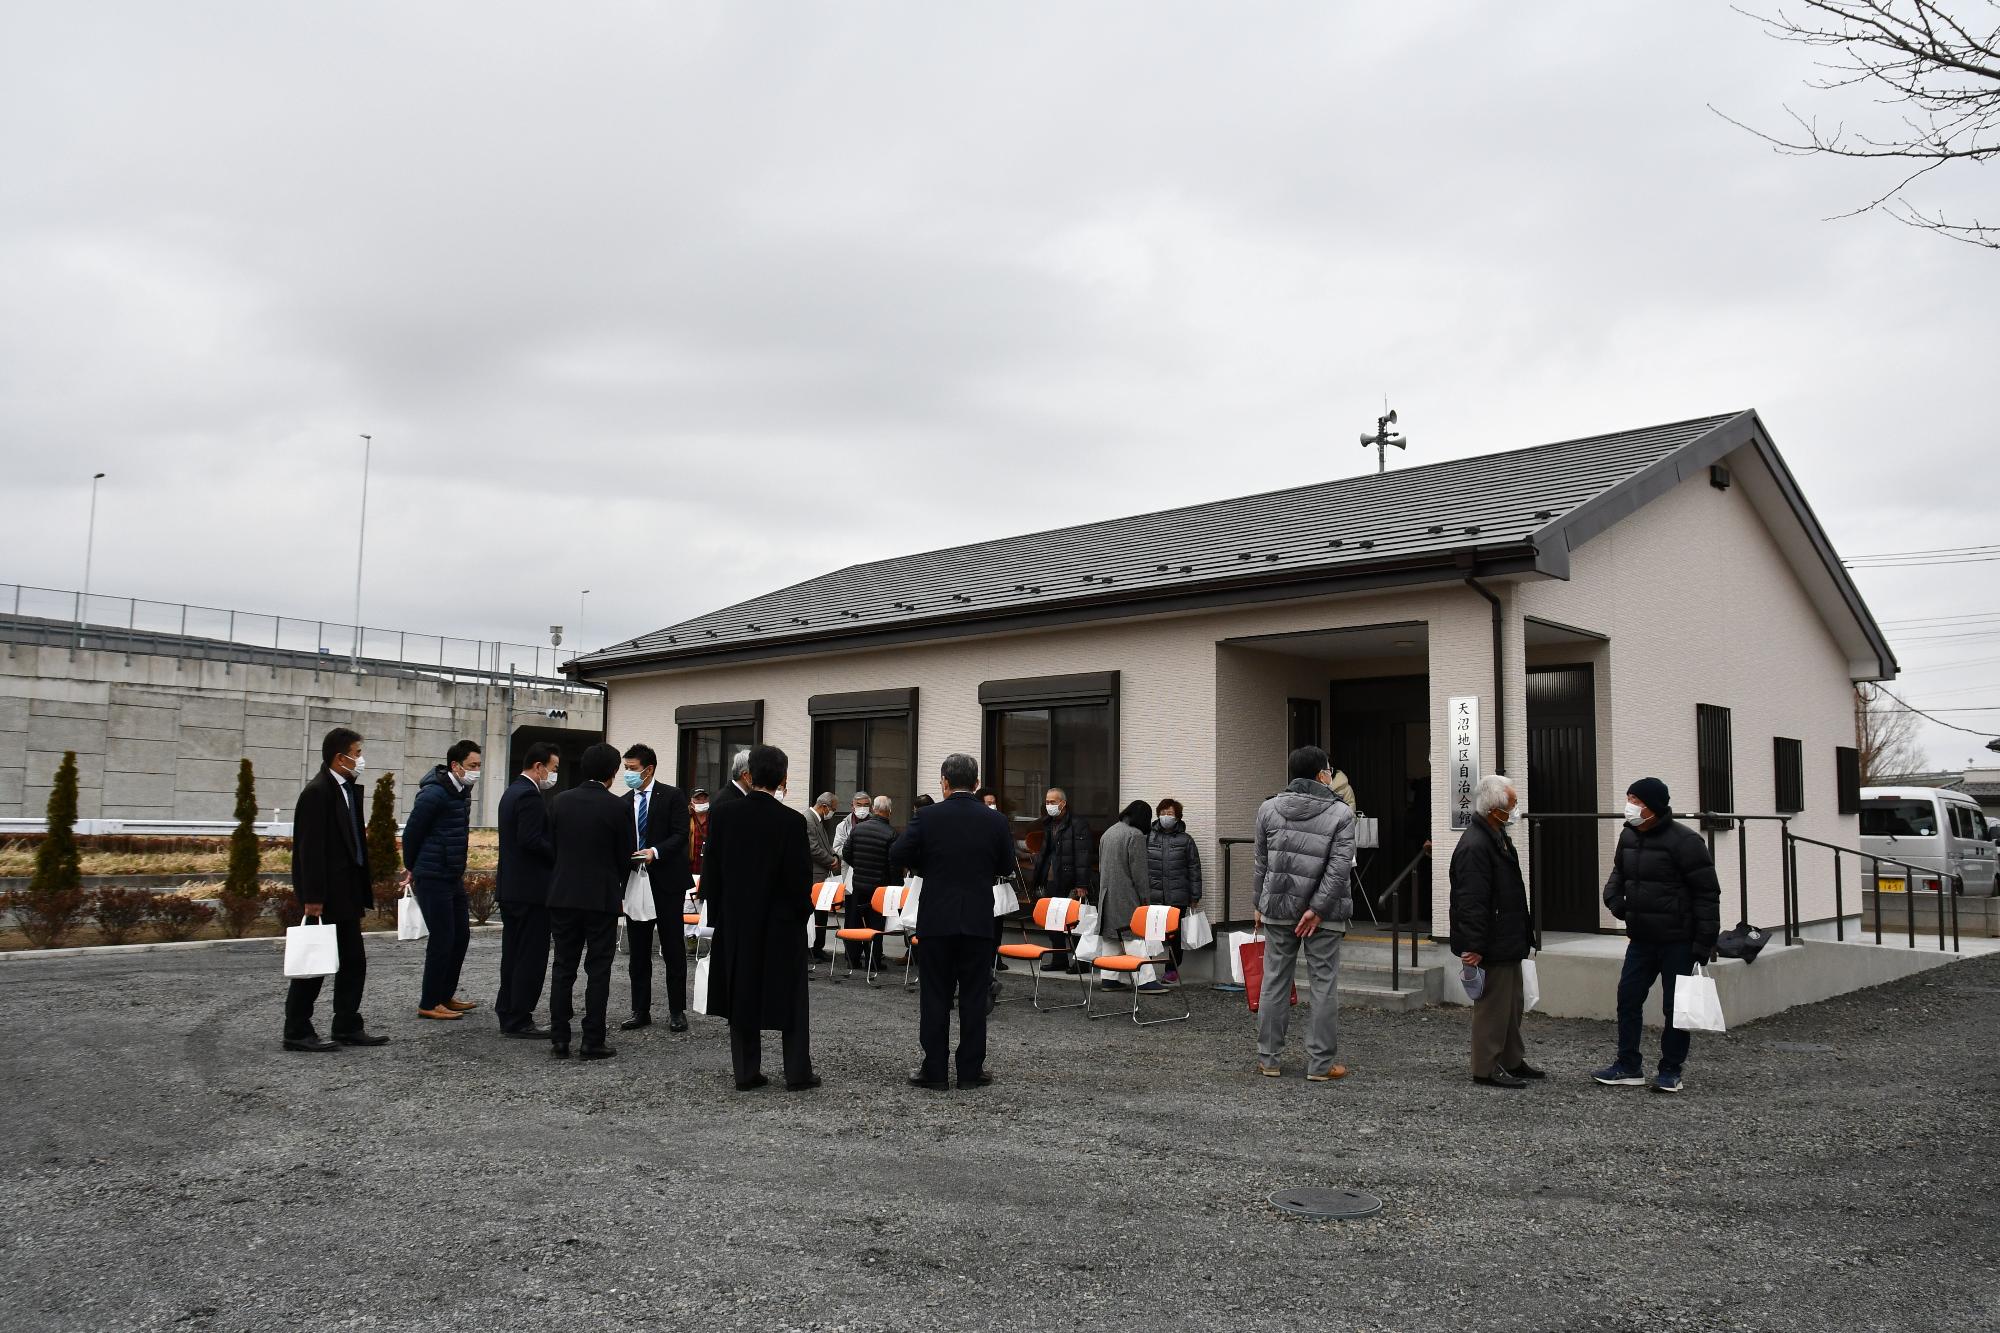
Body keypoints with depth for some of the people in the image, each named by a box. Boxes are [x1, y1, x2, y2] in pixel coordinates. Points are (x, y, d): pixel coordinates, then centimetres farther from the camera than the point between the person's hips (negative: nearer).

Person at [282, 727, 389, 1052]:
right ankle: (297, 1032, 9)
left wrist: (362, 892, 15)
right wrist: (312, 898, -22)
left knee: (353, 961, 12)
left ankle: (348, 1027, 19)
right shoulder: (317, 792, -15)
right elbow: (310, 849, -19)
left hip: (345, 893, 9)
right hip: (325, 895, -9)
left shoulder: (348, 789, 12)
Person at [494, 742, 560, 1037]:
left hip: (509, 888, 10)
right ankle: (518, 1021, 0)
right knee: (531, 957, -4)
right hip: (530, 889, -10)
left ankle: (507, 1013, 23)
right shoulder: (530, 796, -16)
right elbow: (531, 840, -25)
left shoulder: (512, 791, 16)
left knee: (513, 954, 16)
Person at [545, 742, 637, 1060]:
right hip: (602, 897, -3)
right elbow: (627, 858, -4)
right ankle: (593, 1042, 4)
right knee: (598, 971, 4)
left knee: (563, 969, 11)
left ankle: (559, 1040, 12)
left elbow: (551, 845, 7)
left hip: (562, 895, 4)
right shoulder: (618, 808, -10)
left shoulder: (561, 801, 1)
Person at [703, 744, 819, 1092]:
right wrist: (803, 909, 5)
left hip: (736, 921, 3)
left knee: (742, 995, 11)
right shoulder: (791, 821, -15)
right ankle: (797, 1073, 11)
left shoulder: (724, 815, -4)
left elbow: (712, 871, 1)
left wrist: (718, 915, 10)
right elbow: (800, 875, -13)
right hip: (780, 921, -3)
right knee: (791, 997, 8)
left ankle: (746, 1073, 14)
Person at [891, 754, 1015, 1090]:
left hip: (936, 919, -1)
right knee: (973, 998, 8)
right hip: (979, 920, 1)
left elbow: (897, 854, -4)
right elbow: (1006, 865, 7)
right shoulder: (995, 820, -4)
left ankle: (934, 1071, 9)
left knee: (935, 997, 6)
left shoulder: (927, 816, -8)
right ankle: (971, 1071, 11)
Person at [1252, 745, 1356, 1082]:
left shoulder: (1269, 809, 3)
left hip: (1278, 907, 3)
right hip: (1324, 914, -3)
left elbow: (1259, 862, 7)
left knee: (1275, 981, 10)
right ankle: (1320, 1064, 8)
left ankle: (1268, 1059, 15)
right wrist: (1318, 908, -13)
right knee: (1324, 985, 5)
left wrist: (1260, 903, 15)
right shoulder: (1341, 813, -5)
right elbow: (1339, 866, -13)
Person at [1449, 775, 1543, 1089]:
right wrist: (1473, 946, -27)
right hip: (1491, 946, -11)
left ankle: (1511, 1060, 30)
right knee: (1492, 1004, -3)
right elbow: (1472, 902, -26)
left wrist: (1523, 936, 23)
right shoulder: (1474, 846, -23)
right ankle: (1486, 1068, 7)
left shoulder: (1498, 837, 12)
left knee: (1511, 1003, 18)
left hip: (1508, 942, 11)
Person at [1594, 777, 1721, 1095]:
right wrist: (1614, 896, 2)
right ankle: (1629, 1066, 18)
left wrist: (1705, 941, -16)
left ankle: (1671, 1071, 16)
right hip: (1641, 938, 7)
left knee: (1675, 1006, 4)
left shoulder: (1683, 841, -16)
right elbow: (1619, 871, 23)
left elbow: (1707, 893, -15)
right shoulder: (1628, 836, 5)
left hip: (1677, 941, -7)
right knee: (1628, 998, 8)